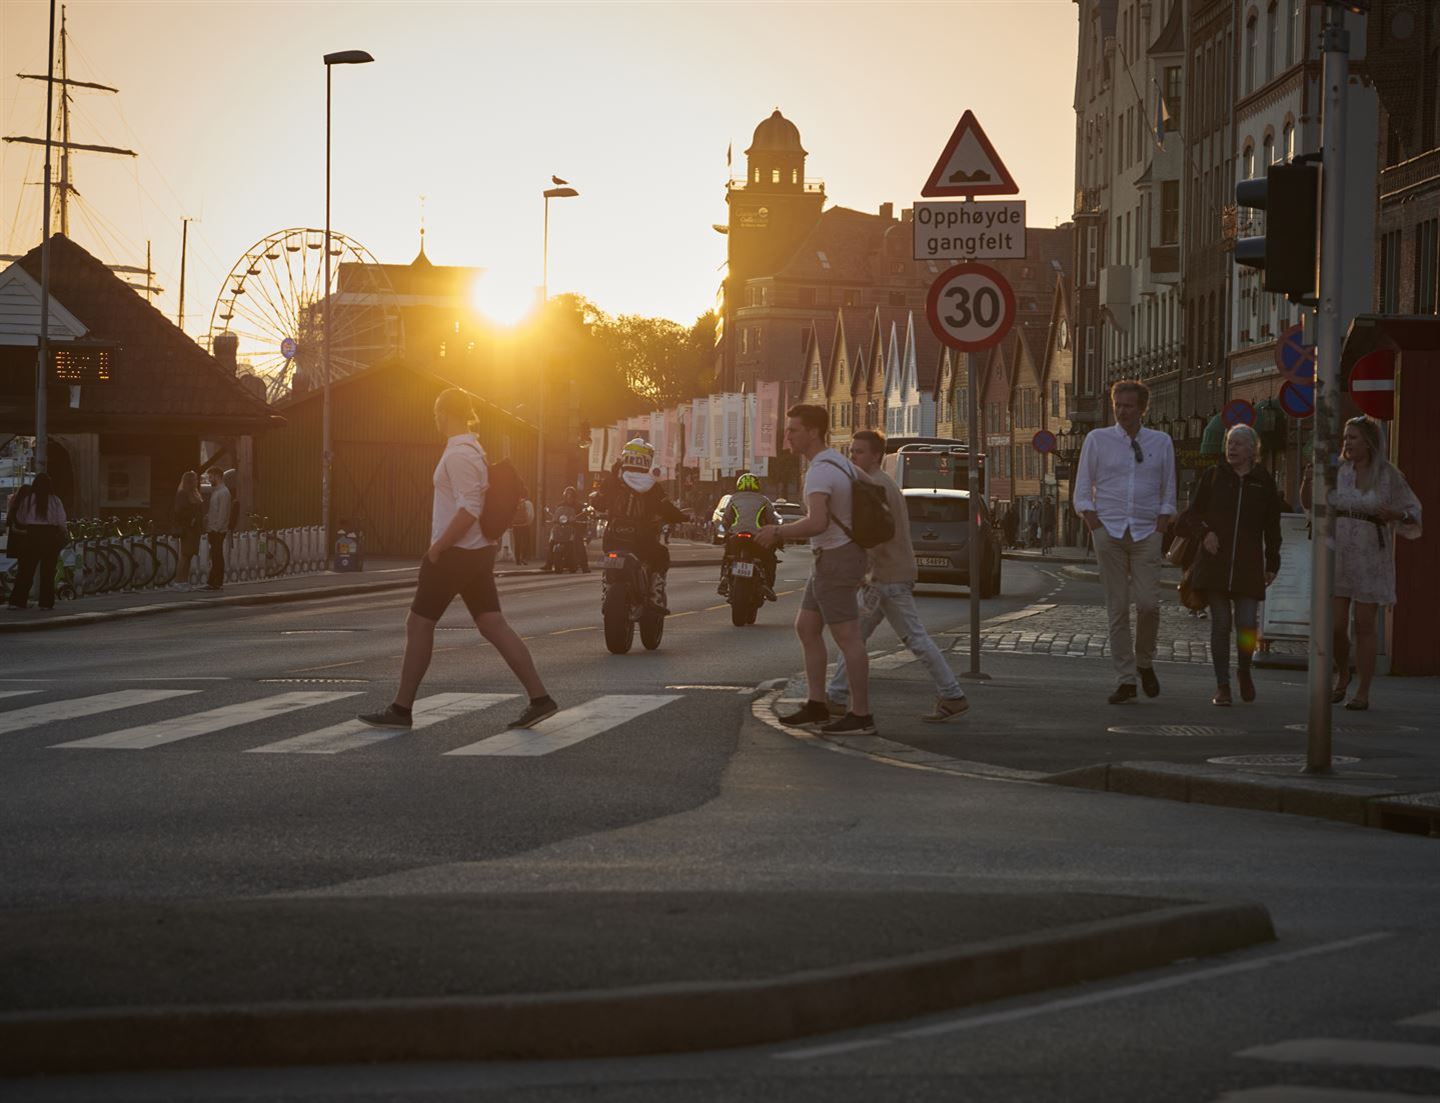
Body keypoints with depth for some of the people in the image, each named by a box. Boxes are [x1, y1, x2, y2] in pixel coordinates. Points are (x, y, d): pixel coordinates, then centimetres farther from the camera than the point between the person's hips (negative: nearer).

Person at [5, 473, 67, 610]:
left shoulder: (28, 499, 0)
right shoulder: (55, 500, -2)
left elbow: (20, 520, 3)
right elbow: (61, 523, -2)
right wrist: (62, 537, 10)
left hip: (32, 534, 1)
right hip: (50, 534, -1)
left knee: (26, 568, 5)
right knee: (48, 570, 4)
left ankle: (17, 601, 0)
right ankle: (46, 602, 3)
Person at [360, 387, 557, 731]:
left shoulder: (458, 455, -17)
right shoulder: (474, 451, 14)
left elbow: (469, 509, -24)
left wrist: (438, 547, -19)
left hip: (454, 555, -9)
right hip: (479, 552, 9)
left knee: (418, 625, 1)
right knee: (493, 626, 4)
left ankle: (401, 709, 7)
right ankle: (539, 699, -3)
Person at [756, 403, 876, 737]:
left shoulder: (819, 472, -21)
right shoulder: (837, 460, 11)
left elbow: (816, 523, -32)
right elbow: (868, 483, 27)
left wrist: (778, 532, -19)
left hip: (836, 559, -11)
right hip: (829, 559, 11)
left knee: (847, 637, -6)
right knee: (806, 628, 14)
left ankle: (861, 715, -3)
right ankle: (816, 705, 16)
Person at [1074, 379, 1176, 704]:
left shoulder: (1161, 443, 9)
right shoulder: (1097, 440, 6)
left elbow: (1168, 494, 12)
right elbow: (1082, 493, 7)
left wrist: (1160, 530, 0)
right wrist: (1096, 529, -4)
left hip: (1146, 533, 0)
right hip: (1109, 531, 0)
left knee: (1148, 603, -10)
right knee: (1117, 607, -2)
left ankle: (1144, 662, 15)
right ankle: (1125, 680, 1)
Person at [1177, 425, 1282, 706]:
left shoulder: (1263, 482, 7)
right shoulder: (1213, 476, 7)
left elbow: (1272, 527, 12)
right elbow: (1193, 514, 11)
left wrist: (1272, 564, 9)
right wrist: (1204, 532, -9)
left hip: (1248, 565, 0)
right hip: (1215, 563, 0)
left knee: (1247, 625, -7)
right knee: (1220, 624, 0)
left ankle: (1244, 671, 21)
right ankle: (1222, 685, 7)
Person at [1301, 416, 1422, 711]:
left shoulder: (1388, 476, -2)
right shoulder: (1336, 471, 4)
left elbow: (1412, 516, 3)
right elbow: (1308, 503, 12)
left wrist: (1394, 514, -20)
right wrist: (1307, 481, -9)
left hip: (1370, 559, -2)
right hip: (1337, 556, 2)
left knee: (1364, 626, -1)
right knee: (1335, 626, -2)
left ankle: (1363, 692, 6)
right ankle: (1342, 675, 25)